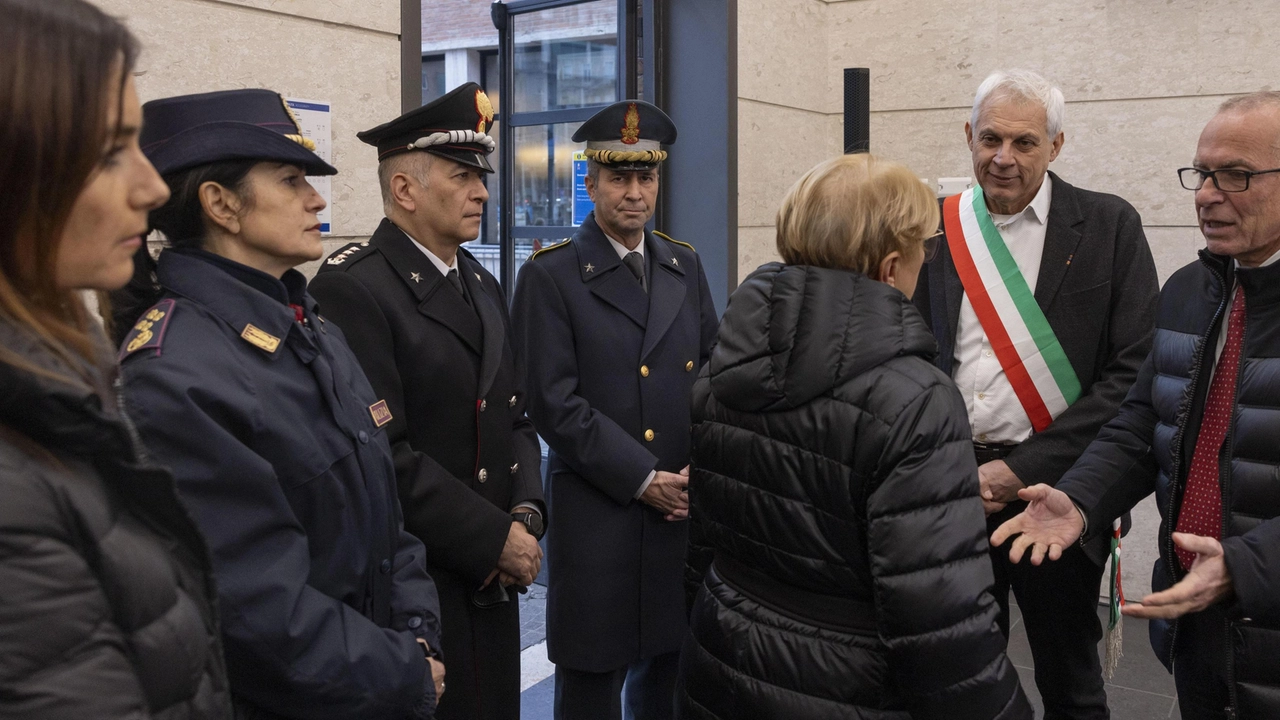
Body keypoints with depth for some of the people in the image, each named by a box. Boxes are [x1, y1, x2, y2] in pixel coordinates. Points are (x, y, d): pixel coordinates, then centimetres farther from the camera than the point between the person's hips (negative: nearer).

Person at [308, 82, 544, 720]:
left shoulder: (481, 284, 13)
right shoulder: (352, 287, -14)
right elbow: (382, 451, -20)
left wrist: (526, 513, -2)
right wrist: (494, 539, -16)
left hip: (493, 583, 7)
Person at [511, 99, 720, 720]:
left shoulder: (685, 266, 11)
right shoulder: (550, 275, -5)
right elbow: (555, 403, -11)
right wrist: (644, 479, -13)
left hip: (684, 506, 4)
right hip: (596, 512, -4)